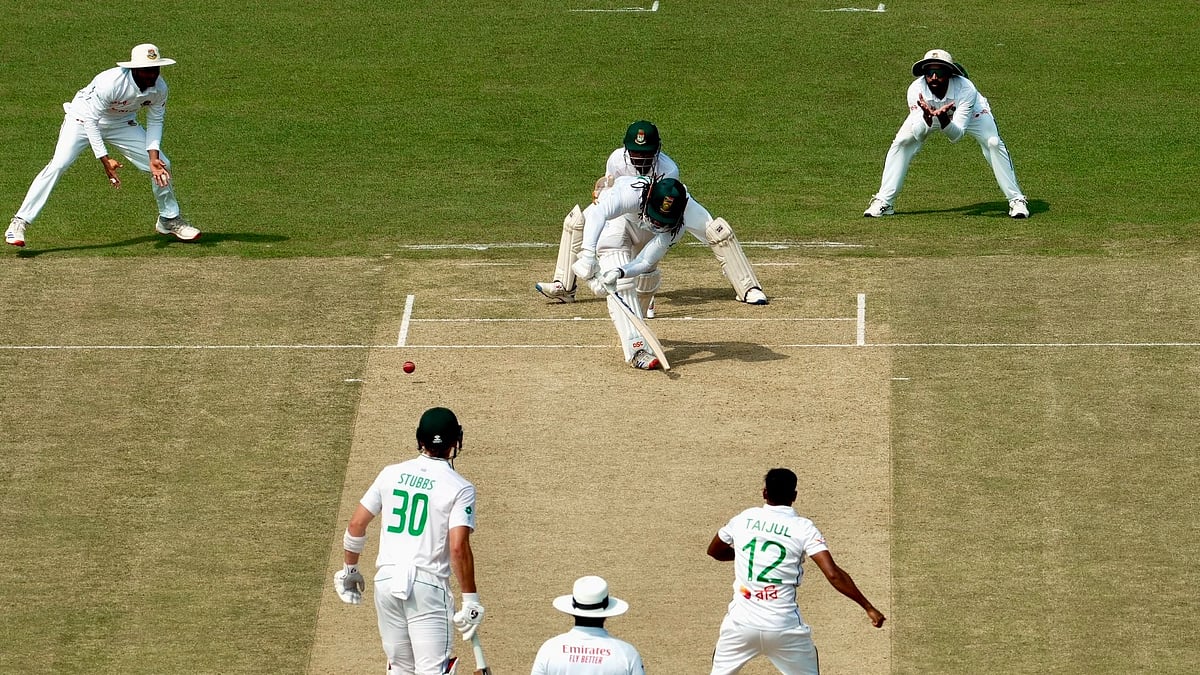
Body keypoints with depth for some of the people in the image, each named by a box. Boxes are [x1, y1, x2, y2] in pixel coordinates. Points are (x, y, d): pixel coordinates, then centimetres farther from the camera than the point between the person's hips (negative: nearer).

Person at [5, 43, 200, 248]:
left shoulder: (159, 87, -19)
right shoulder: (110, 83, -37)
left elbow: (155, 121, -4)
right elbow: (90, 119, -31)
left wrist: (153, 157, -18)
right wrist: (104, 160, -34)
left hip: (122, 124, 6)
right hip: (84, 118, -6)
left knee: (161, 165, 0)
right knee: (58, 164, -24)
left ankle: (169, 219, 25)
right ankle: (19, 223, -21)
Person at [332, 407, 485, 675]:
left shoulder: (391, 474, 7)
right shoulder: (459, 488, -6)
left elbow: (356, 525, 8)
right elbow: (458, 548, -16)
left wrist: (349, 570, 21)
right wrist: (470, 598, -10)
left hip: (386, 580, 5)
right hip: (427, 585, -5)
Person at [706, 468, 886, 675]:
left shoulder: (743, 519, 6)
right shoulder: (803, 528, -3)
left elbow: (714, 551, 24)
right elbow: (833, 574, -12)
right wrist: (869, 608, -8)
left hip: (742, 622, 2)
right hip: (785, 627, -2)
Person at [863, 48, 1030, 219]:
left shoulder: (966, 89, -40)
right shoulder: (916, 89, -35)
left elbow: (956, 135, -40)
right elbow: (918, 135, -38)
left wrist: (944, 119, -60)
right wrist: (927, 116, -58)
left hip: (972, 112, -2)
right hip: (928, 112, 2)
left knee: (994, 144, -20)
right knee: (901, 143, -15)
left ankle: (1016, 200, -7)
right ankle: (883, 202, -4)